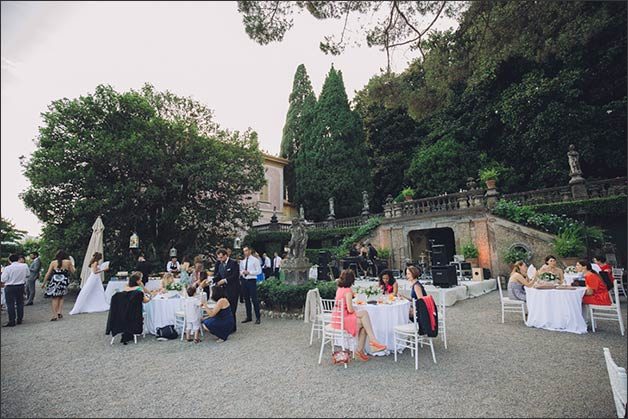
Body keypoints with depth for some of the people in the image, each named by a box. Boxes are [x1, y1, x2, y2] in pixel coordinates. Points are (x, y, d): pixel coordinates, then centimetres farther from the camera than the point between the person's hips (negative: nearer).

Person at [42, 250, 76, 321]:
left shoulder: (53, 262, 1)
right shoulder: (68, 262, -1)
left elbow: (48, 274, 1)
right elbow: (73, 271, 8)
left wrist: (44, 283, 9)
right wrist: (72, 266, 26)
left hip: (54, 281, 0)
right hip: (63, 281, 0)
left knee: (55, 298, 4)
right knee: (61, 297, 17)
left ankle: (54, 315, 0)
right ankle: (59, 312, 7)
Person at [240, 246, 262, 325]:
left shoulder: (255, 260, -7)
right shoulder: (242, 261, 9)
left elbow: (259, 271, -9)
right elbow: (240, 270, 18)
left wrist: (249, 272, -17)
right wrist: (242, 272, -5)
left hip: (252, 280, -6)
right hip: (244, 280, 6)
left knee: (254, 299, -3)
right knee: (246, 299, 12)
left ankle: (258, 317, 7)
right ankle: (249, 317, 24)